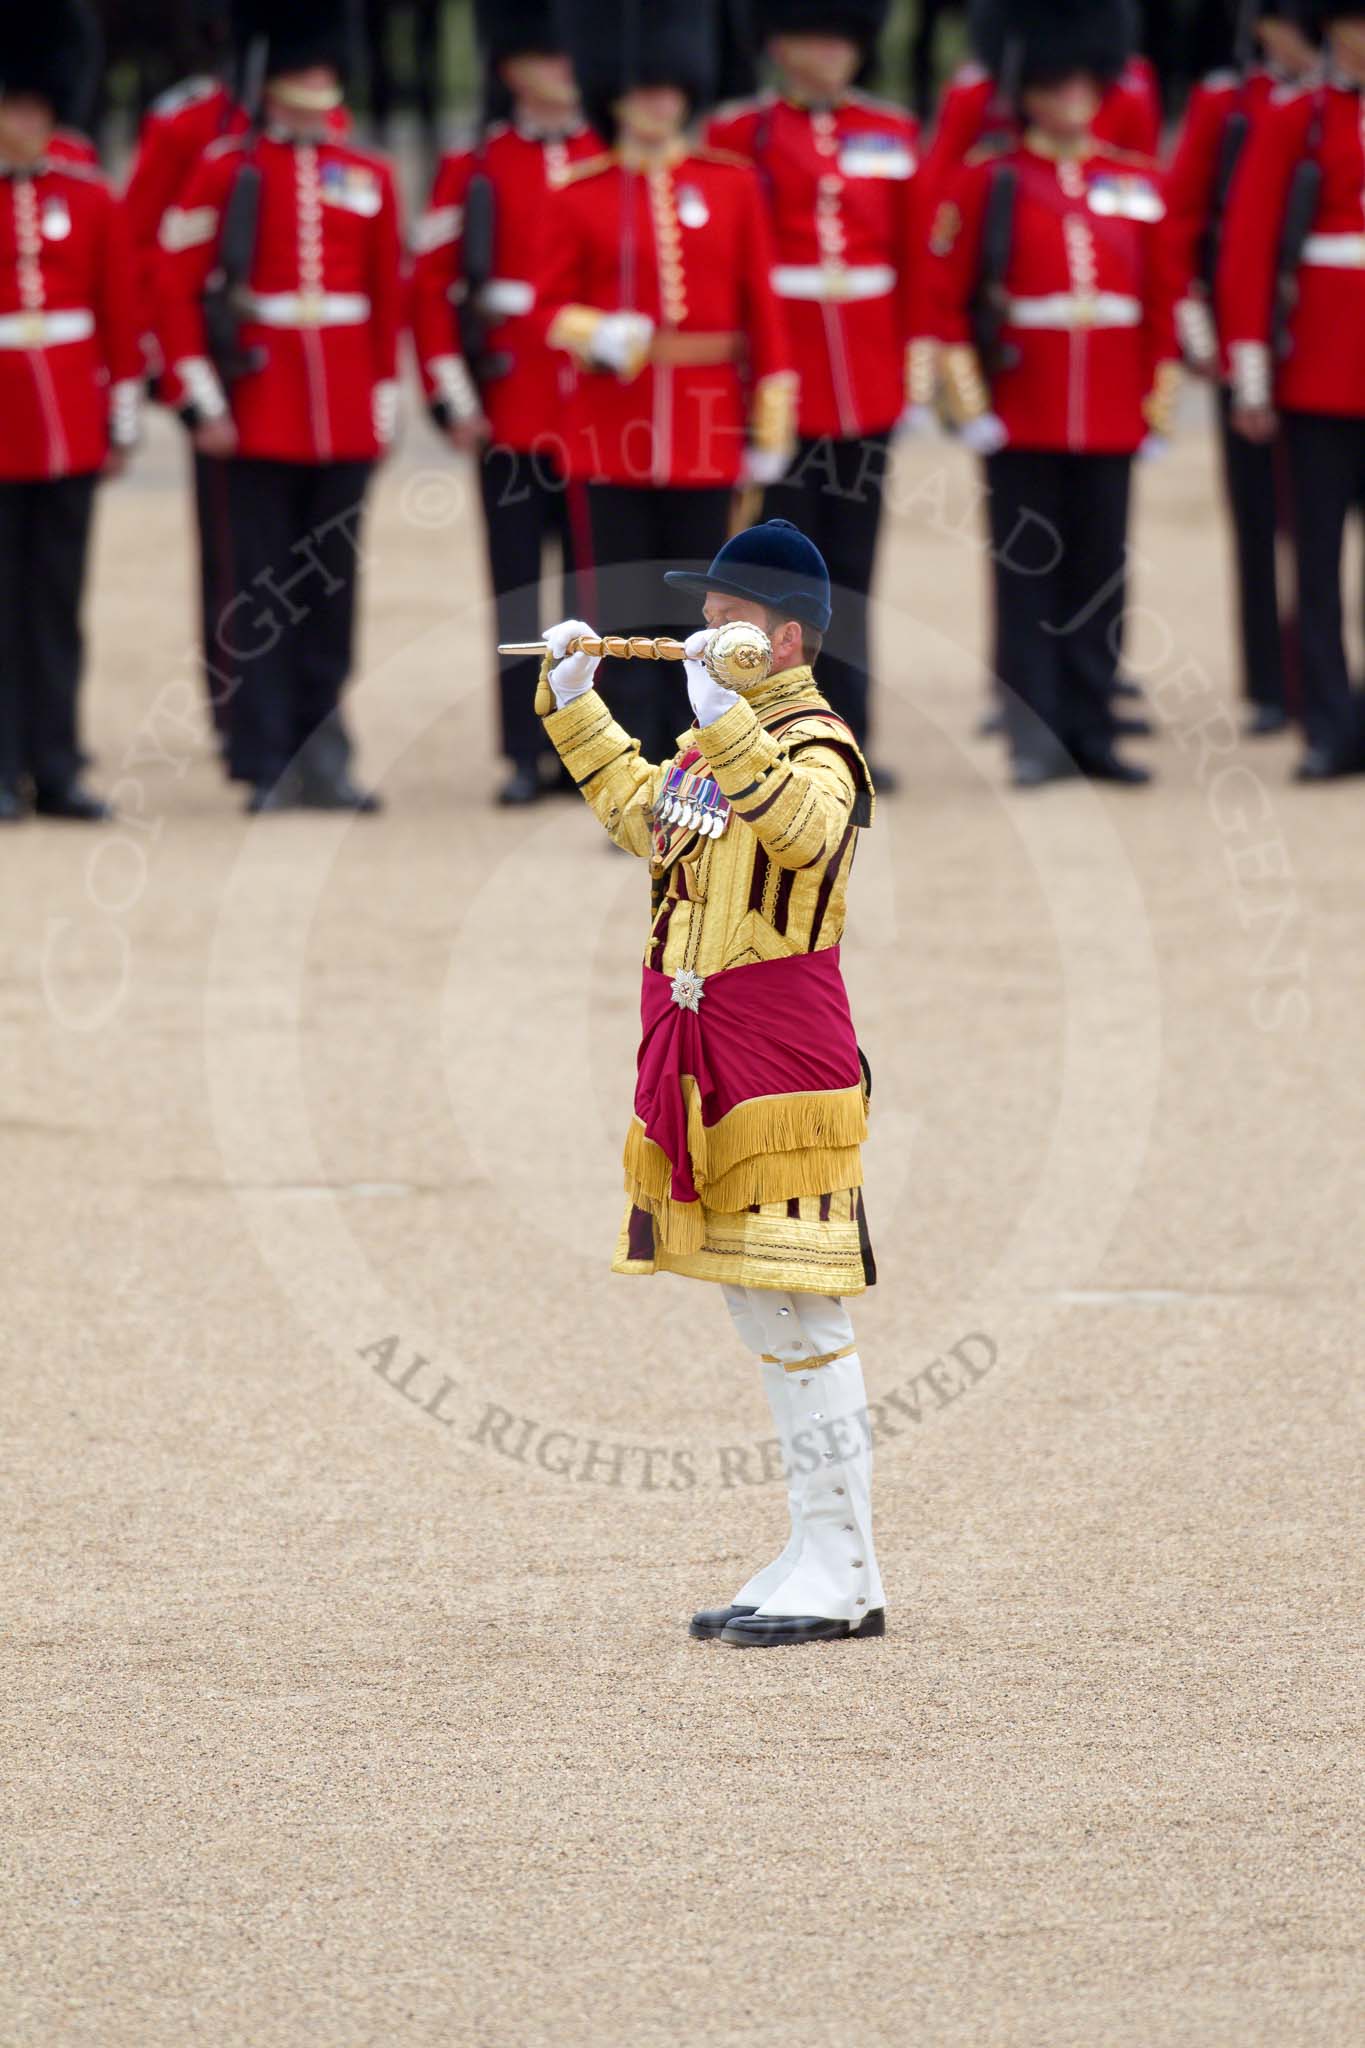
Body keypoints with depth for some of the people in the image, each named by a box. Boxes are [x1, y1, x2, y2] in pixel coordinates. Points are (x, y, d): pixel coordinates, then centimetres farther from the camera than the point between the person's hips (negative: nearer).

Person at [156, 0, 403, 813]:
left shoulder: (368, 179, 8)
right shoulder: (225, 170, -2)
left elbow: (390, 297, 13)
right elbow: (176, 288, -3)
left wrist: (385, 401, 9)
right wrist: (203, 399, -8)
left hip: (346, 415, 3)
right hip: (260, 411, -3)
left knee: (333, 589, 7)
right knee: (263, 592, -1)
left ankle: (322, 757, 14)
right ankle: (268, 765, 2)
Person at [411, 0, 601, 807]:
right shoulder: (474, 170, 2)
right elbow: (431, 286, 1)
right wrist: (454, 398, -6)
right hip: (510, 412, -1)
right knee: (517, 585, 2)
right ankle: (527, 755, 7)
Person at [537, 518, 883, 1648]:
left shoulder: (817, 747, -12)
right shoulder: (708, 749, 15)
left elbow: (800, 828, -33)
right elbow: (638, 809, 34)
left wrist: (725, 721, -39)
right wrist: (574, 703, 31)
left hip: (784, 1066, -10)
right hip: (702, 1066, 10)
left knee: (798, 1310, -9)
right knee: (763, 1314, 12)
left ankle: (842, 1574, -7)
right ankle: (818, 1561, 17)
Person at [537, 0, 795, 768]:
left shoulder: (733, 186, 5)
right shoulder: (579, 197, 1)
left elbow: (762, 309, 5)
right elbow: (553, 306, 3)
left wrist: (771, 423, 1)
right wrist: (598, 335, -20)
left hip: (706, 418, 1)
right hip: (615, 415, -1)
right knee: (626, 599, -1)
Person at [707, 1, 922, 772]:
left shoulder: (894, 136, 8)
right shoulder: (739, 135, -2)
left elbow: (916, 254, 9)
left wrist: (918, 352, 4)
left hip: (867, 380, 3)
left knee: (852, 565, 7)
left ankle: (846, 735, 11)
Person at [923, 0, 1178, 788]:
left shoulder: (1138, 184, 9)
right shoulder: (987, 182, -1)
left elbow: (1163, 301, 11)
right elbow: (945, 299, -3)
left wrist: (1163, 397, 6)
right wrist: (968, 397, -9)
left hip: (1112, 418, 3)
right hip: (1022, 418, -3)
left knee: (1101, 575, 6)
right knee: (1028, 574, -1)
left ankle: (1092, 730, 12)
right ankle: (1037, 739, 1)